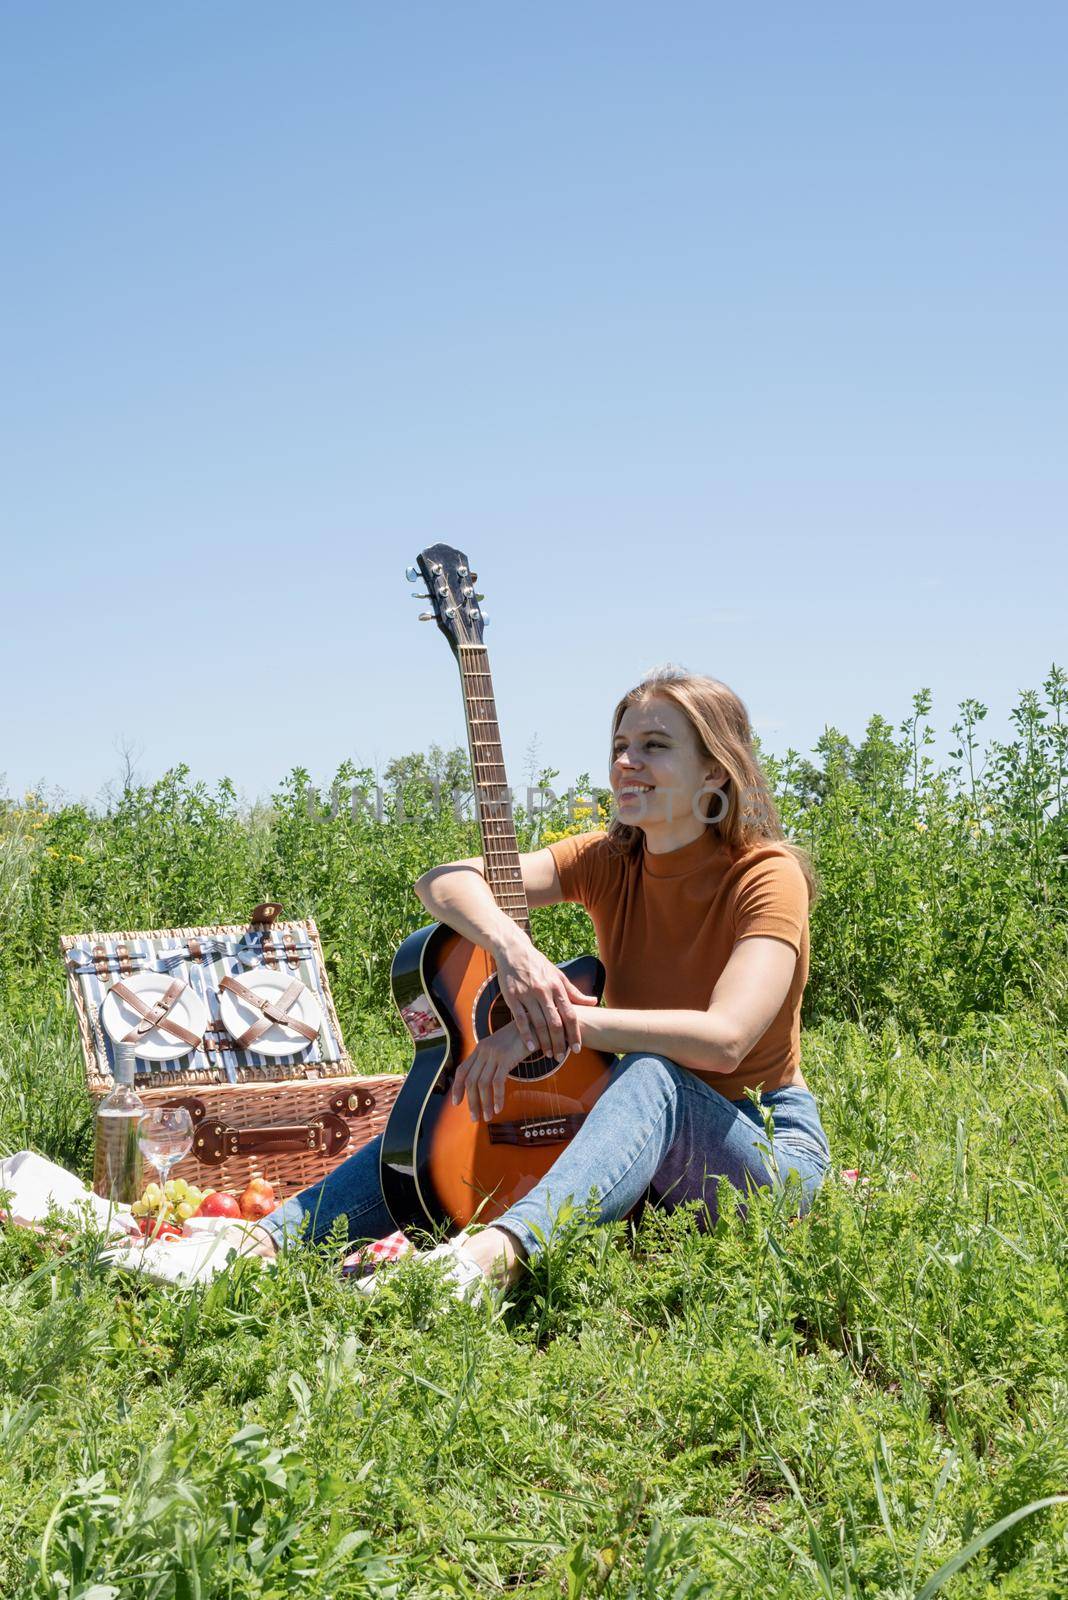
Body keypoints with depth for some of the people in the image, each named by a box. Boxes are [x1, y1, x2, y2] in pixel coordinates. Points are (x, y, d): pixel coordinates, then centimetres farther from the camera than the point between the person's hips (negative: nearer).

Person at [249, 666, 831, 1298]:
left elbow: (724, 1038, -31)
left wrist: (561, 1022, -34)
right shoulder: (609, 861, 0)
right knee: (448, 1114, -10)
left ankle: (500, 1253, -56)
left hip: (770, 1148, -6)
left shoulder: (767, 874, -15)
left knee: (650, 1074, -37)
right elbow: (443, 881, -13)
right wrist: (510, 945, -35)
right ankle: (269, 1237, -18)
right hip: (639, 1143, 6)